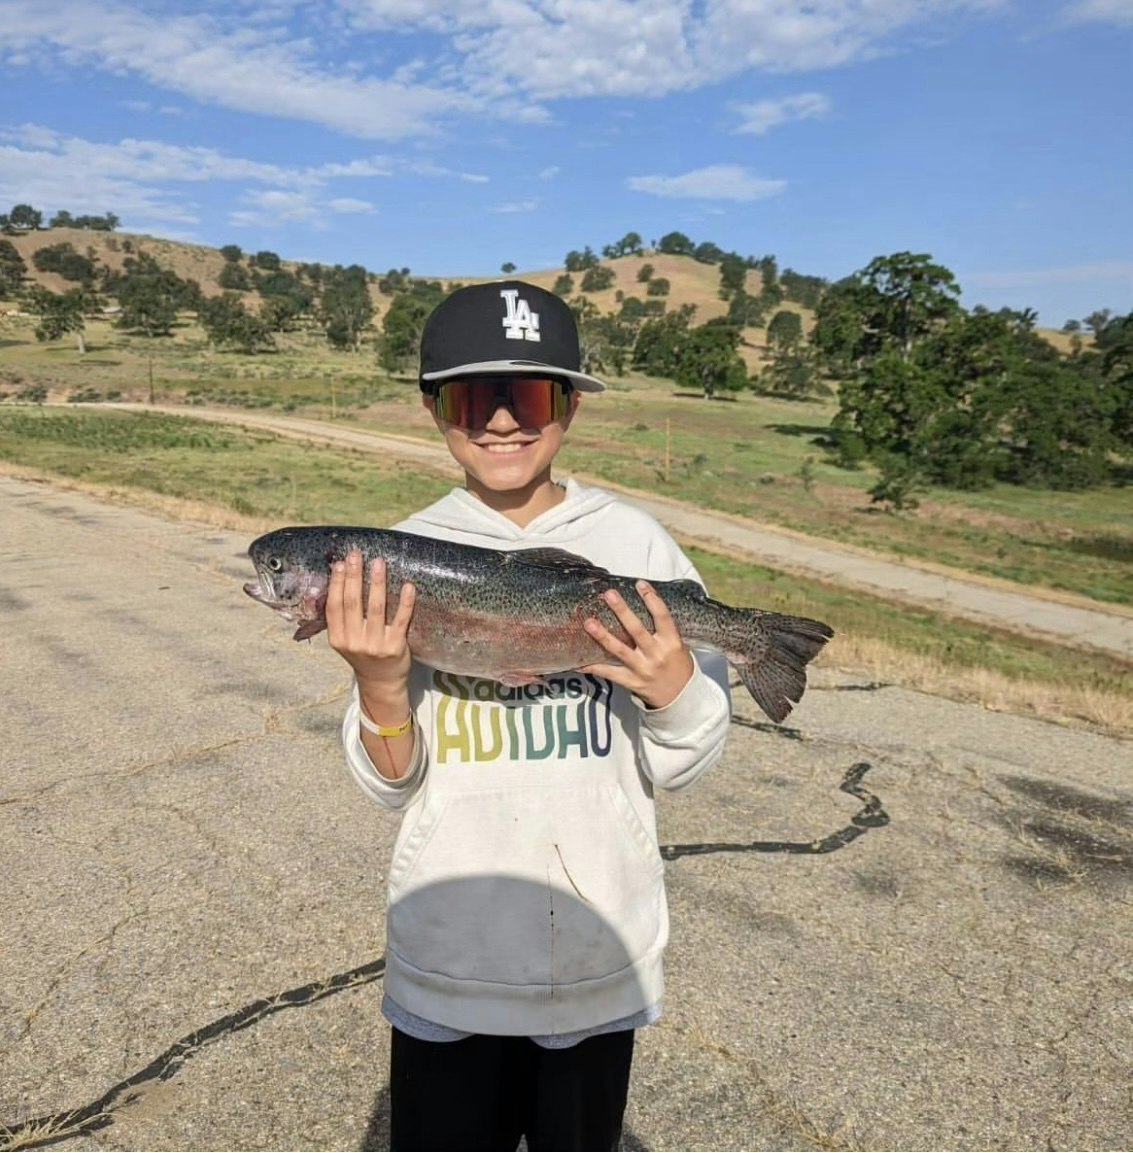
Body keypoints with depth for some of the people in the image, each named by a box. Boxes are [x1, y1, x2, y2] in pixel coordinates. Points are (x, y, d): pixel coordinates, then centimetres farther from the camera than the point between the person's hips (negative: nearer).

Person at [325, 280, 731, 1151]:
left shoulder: (636, 543, -9)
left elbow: (678, 769, -2)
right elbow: (392, 786, -5)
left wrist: (673, 691, -22)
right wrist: (380, 685, -23)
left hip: (601, 957, 0)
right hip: (447, 962, 1)